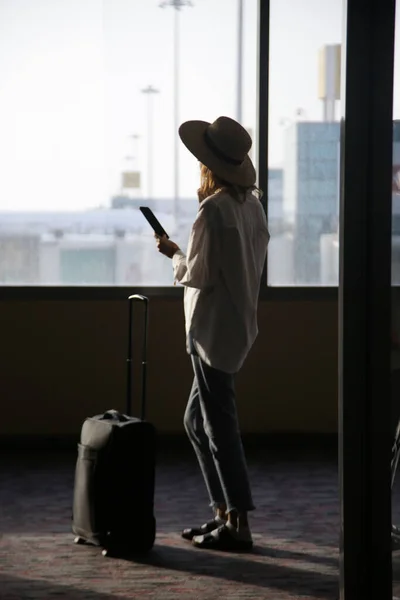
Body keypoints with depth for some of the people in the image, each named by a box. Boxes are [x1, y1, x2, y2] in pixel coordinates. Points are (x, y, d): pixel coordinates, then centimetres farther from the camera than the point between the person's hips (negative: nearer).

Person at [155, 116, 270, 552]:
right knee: (197, 421, 17)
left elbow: (196, 274, -17)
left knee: (219, 425, -3)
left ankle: (238, 524, 1)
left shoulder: (213, 210, -18)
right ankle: (223, 513, 20)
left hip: (213, 329, -9)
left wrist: (173, 255, 1)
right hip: (239, 324, 9)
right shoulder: (252, 205, 9)